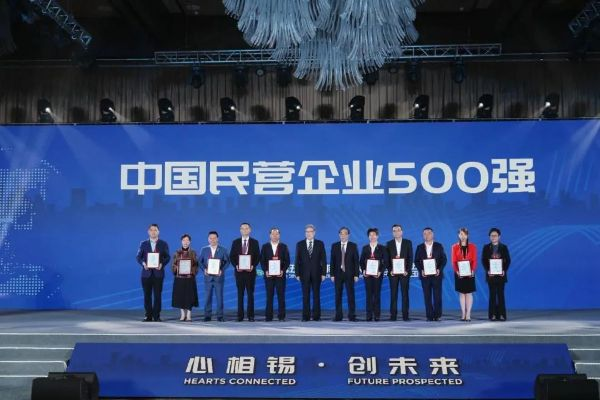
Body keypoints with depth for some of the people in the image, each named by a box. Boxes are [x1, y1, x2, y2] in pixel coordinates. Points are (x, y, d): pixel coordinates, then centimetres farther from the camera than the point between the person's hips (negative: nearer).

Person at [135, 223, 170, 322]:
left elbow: (167, 257, 3)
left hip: (158, 272, -1)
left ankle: (156, 316, 6)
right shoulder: (143, 244, 8)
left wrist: (162, 264, -15)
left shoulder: (163, 244, 6)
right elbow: (138, 257, 6)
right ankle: (148, 315, 10)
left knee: (157, 295, 0)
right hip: (146, 273, 1)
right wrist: (143, 263, -14)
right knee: (147, 295, 3)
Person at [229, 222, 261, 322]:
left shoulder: (254, 242, 5)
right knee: (240, 294, 4)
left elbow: (258, 257, 3)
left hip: (250, 271, -1)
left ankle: (251, 315, 5)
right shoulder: (235, 242, 7)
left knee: (250, 294, 1)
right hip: (239, 271, 1)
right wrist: (236, 265, -10)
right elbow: (231, 256, 6)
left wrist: (253, 266, -12)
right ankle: (240, 315, 7)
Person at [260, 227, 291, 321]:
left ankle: (281, 316, 4)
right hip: (269, 274, 0)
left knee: (281, 296, 0)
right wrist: (265, 271, -9)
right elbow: (262, 260, 5)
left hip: (280, 274, 0)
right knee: (269, 296, 2)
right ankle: (268, 316, 6)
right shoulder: (265, 246, 7)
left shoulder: (284, 246, 6)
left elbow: (287, 261, 3)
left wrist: (283, 271, -12)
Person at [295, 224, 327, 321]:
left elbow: (323, 259, 3)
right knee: (305, 295, 1)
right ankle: (306, 316, 4)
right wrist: (297, 273, -2)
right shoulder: (300, 244, 6)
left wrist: (323, 273, -3)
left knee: (316, 295, 2)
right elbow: (297, 260, 4)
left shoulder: (320, 244, 5)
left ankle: (316, 316, 7)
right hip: (304, 273, 0)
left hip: (316, 273, 0)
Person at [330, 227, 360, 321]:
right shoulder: (334, 246, 6)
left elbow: (356, 261, 1)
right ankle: (338, 315, 7)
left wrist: (356, 274, -6)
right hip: (338, 274, 1)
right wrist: (332, 274, -2)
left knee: (350, 295, -1)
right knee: (338, 295, 2)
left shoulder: (353, 246, 3)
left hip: (349, 274, -1)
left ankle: (352, 315, 3)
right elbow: (332, 261, 4)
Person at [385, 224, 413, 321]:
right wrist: (390, 270, -7)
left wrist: (408, 270, -8)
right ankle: (393, 315, 3)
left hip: (405, 272, -1)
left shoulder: (408, 243, 5)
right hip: (393, 272, 1)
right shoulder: (389, 244, 7)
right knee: (393, 294, 0)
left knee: (405, 293, 0)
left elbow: (410, 258, 1)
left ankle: (405, 315, 4)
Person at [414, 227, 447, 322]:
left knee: (437, 296, -3)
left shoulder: (439, 246, 6)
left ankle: (437, 315, 3)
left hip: (436, 274, -1)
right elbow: (416, 261, 6)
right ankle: (429, 316, 4)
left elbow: (444, 259, 3)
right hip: (425, 275, 1)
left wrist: (439, 269, -11)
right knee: (427, 296, 1)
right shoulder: (420, 247, 8)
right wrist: (421, 270, -9)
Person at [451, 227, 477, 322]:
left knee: (469, 293, -1)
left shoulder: (472, 246, 3)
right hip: (459, 273, 1)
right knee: (461, 293, 4)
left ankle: (468, 314, 1)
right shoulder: (455, 247, 3)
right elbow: (453, 261, -1)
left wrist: (473, 270, -17)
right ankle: (463, 314, 8)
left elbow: (475, 260, -1)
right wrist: (456, 271, -16)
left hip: (469, 273, -1)